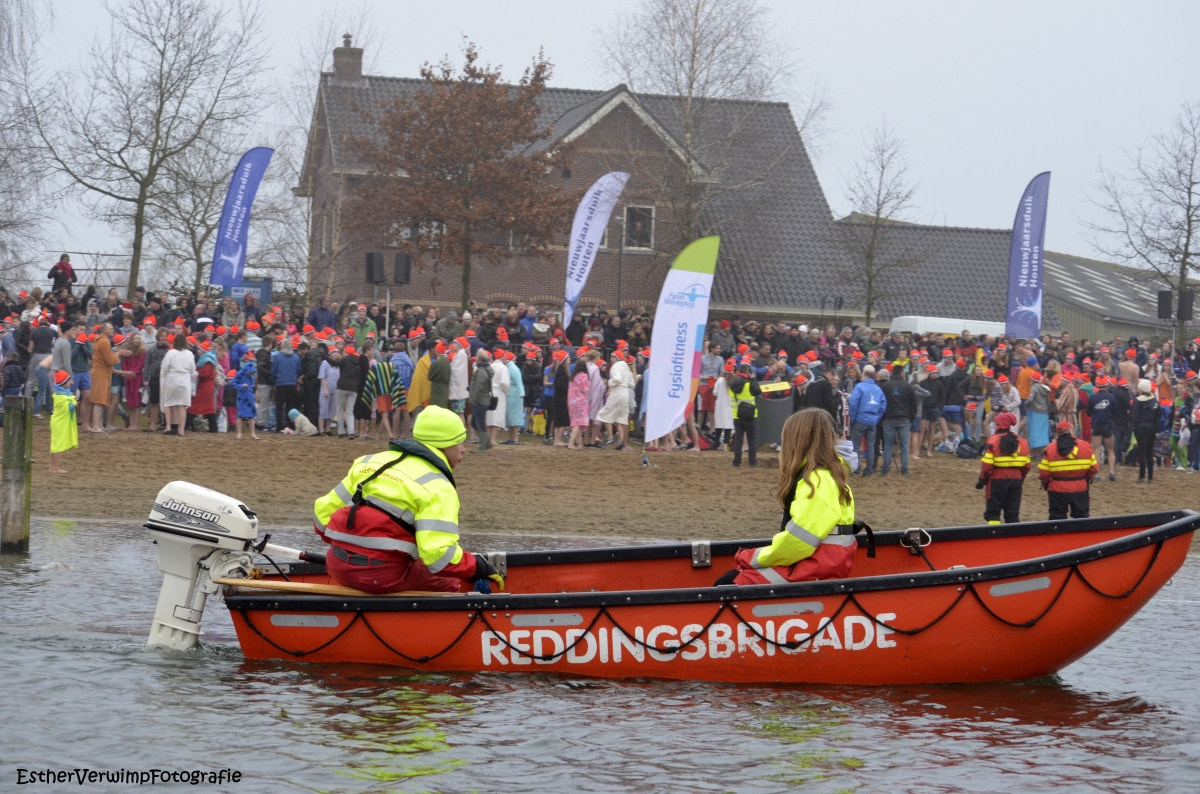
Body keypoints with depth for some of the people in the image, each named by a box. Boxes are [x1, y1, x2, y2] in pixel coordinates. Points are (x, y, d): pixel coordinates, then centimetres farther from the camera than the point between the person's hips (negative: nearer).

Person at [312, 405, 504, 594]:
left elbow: (324, 510, 15)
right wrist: (476, 567, -5)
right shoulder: (437, 487, -7)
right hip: (383, 577, -6)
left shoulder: (371, 461, 14)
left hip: (338, 567, 6)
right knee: (449, 585, 16)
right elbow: (438, 553, -20)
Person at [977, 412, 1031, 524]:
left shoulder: (993, 441, -10)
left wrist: (982, 480, -4)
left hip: (997, 479, -5)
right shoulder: (1021, 442, 8)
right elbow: (1027, 465, 10)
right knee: (1013, 513, 10)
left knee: (992, 512, 3)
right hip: (1016, 479, 5)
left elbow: (987, 464, -14)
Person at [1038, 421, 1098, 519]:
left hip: (1057, 490, -1)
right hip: (1080, 489, 1)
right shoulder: (1085, 446, -4)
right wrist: (1087, 479, 21)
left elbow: (1044, 473, -9)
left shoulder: (1050, 449, -9)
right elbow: (1093, 468, 2)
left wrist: (1046, 484, 12)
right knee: (1081, 517, 15)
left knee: (1057, 518, 6)